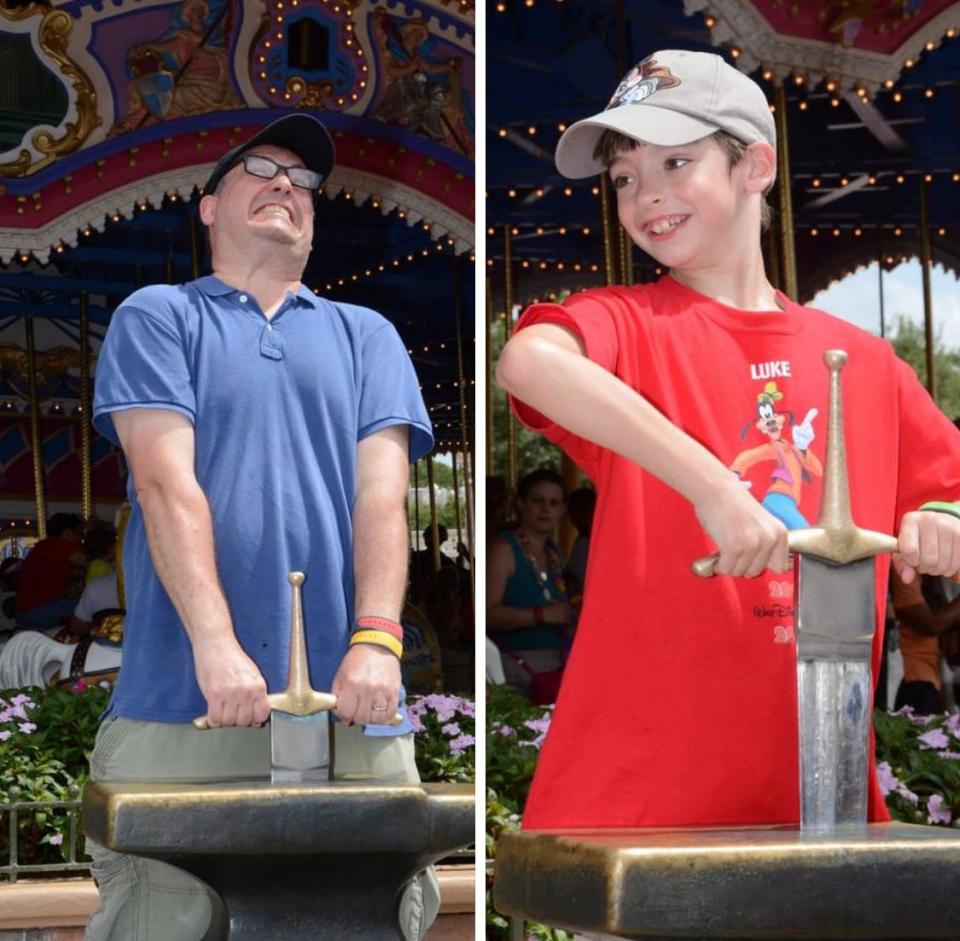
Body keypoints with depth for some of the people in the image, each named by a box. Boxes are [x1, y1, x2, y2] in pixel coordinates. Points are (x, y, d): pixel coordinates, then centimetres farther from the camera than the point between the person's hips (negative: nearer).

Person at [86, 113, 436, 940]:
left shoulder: (366, 336, 20)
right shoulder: (158, 319, 12)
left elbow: (382, 494, 6)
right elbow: (167, 486, -3)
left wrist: (376, 640, -11)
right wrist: (214, 646, -16)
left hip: (350, 713, 2)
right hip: (182, 710, -2)